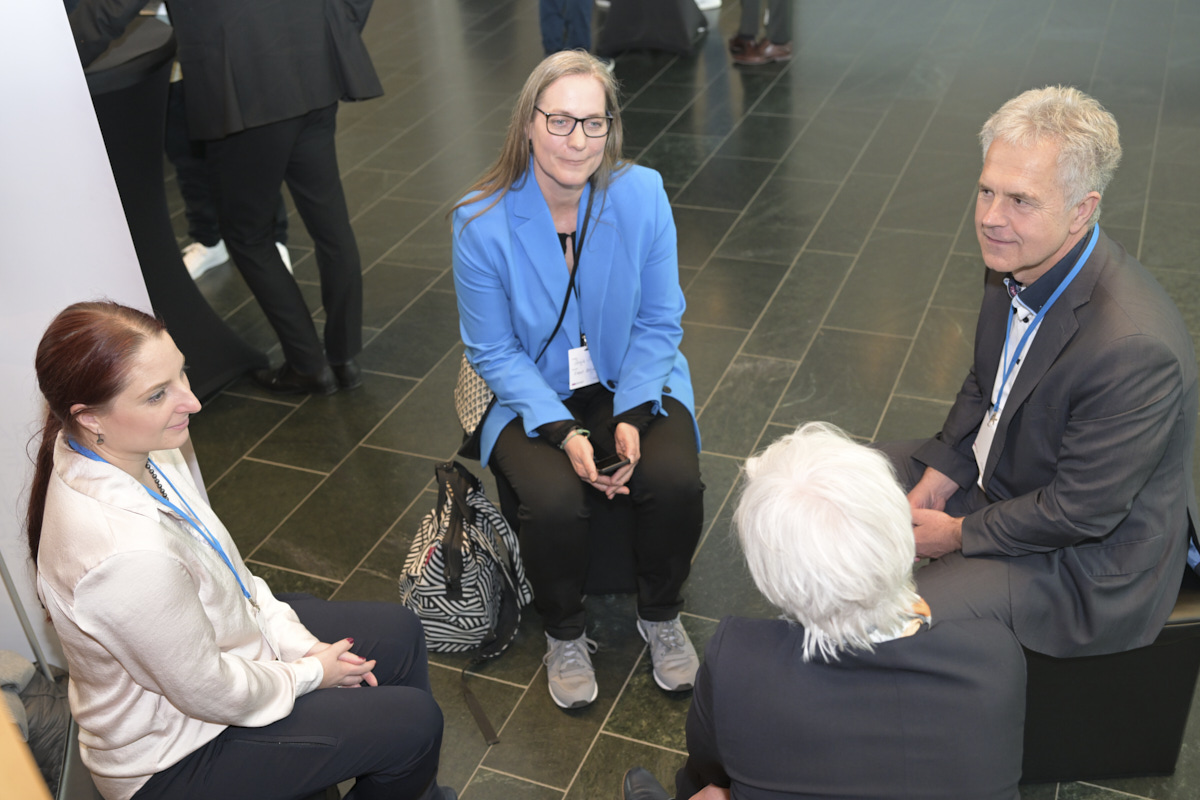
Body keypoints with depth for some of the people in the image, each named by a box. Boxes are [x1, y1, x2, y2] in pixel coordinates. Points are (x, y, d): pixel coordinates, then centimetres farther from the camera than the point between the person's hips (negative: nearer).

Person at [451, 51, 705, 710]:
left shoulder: (642, 194, -11)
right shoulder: (482, 221, -15)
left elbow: (659, 322, -3)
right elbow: (494, 351, -9)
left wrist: (631, 417, -17)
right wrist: (565, 434, -20)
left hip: (633, 383, 2)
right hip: (534, 395, -1)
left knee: (676, 481, -24)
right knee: (555, 501, -28)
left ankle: (660, 616, 9)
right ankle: (564, 635, 6)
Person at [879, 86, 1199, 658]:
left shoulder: (1132, 347, -36)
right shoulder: (1019, 262, -9)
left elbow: (1080, 512, -26)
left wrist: (960, 534, -14)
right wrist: (935, 483, -2)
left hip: (1087, 563, -8)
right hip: (996, 476, 8)